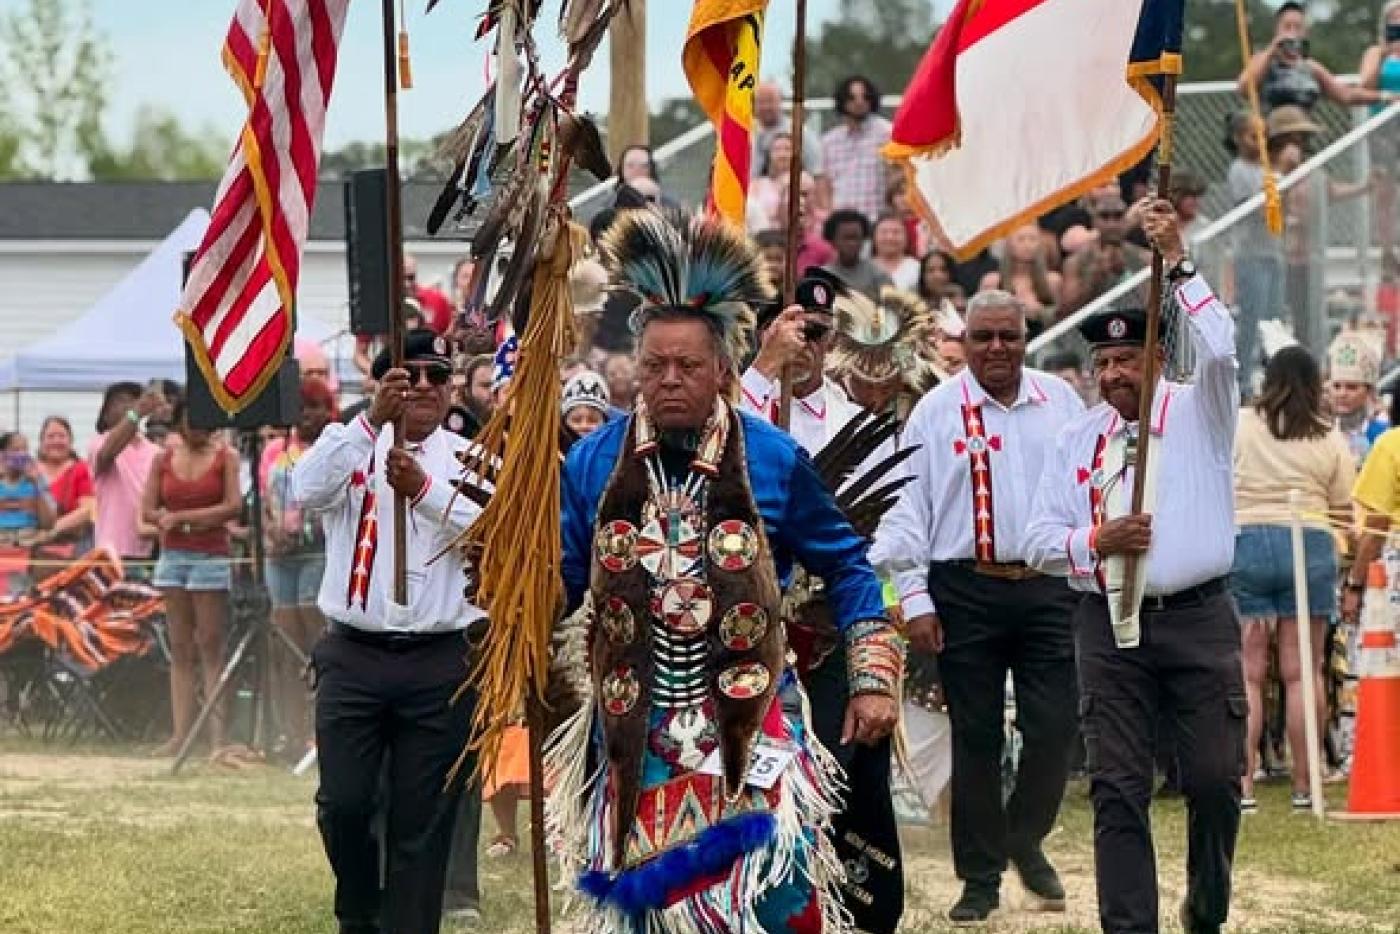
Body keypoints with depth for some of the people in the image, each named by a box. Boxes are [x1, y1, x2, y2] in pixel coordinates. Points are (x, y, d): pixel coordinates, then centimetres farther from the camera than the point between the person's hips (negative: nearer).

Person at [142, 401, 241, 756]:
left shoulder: (226, 457, 1)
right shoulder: (163, 460, 10)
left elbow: (233, 506, -8)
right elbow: (148, 511, 6)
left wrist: (180, 516, -8)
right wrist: (199, 519, -9)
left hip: (211, 557, -4)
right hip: (173, 555, 4)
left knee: (210, 648, -6)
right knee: (180, 650, 4)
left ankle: (218, 734, -8)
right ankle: (181, 732, 3)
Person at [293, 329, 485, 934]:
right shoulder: (350, 445, 6)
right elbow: (308, 491, -15)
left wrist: (426, 490, -20)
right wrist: (374, 420, -23)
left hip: (439, 663, 0)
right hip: (353, 657, 0)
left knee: (424, 821, 3)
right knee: (343, 803, -4)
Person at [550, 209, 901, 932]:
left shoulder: (773, 460, -1)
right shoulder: (593, 461, 3)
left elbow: (846, 567, 6)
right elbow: (557, 582, 9)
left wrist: (873, 678, -1)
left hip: (750, 728, -2)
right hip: (637, 735, 2)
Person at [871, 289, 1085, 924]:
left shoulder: (1060, 402, 9)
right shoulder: (937, 411, 1)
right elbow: (906, 508, 0)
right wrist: (914, 599, -6)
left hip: (1048, 586, 2)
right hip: (965, 592, -2)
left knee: (1052, 729, -3)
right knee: (975, 737, 3)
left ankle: (1026, 840, 22)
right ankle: (980, 877, 12)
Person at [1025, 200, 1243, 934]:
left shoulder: (1198, 413, 4)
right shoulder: (1077, 440, 12)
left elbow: (1219, 347, -17)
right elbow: (1039, 540, 11)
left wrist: (1178, 264, -18)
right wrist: (1096, 542, -8)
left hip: (1196, 619, -2)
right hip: (1110, 625, 2)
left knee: (1214, 780, -2)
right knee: (1118, 788, -3)